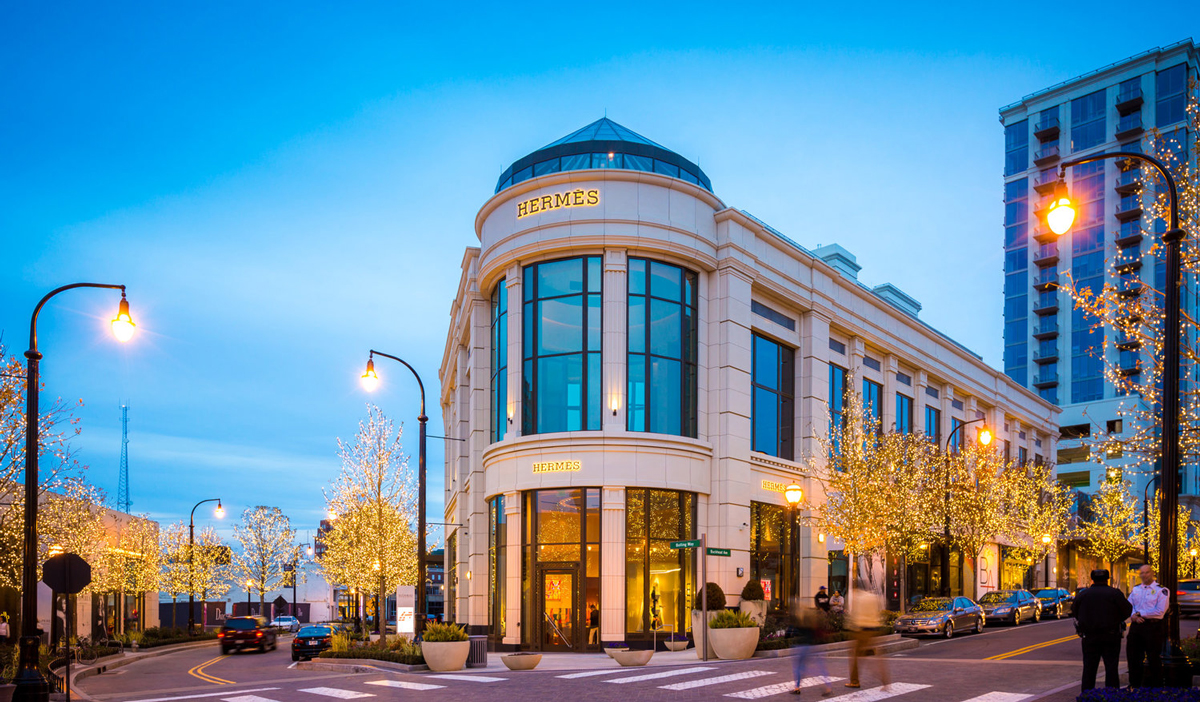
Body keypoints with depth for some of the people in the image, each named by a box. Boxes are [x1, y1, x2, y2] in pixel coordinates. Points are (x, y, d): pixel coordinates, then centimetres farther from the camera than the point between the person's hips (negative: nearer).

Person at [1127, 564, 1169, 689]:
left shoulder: (1161, 591, -3)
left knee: (1154, 659, -1)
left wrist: (1140, 613, -10)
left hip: (1153, 626, -5)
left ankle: (1156, 687, 9)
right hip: (1136, 626, 5)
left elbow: (1160, 611, -12)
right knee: (1133, 656, 9)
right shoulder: (1135, 590, 15)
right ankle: (1134, 685, 21)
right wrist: (1134, 616, -8)